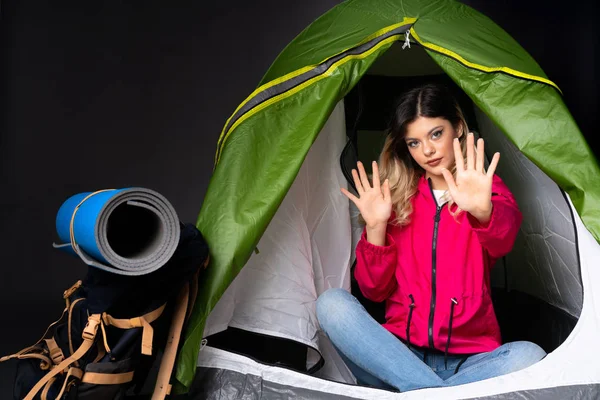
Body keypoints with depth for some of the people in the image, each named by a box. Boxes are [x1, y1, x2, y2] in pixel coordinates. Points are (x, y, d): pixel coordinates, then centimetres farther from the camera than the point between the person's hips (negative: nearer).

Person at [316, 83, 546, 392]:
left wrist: (483, 212, -46)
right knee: (331, 303, -22)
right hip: (399, 353, 2)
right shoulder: (398, 196, 8)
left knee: (530, 356, -30)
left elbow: (501, 240, -23)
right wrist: (376, 227, -13)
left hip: (469, 360, -1)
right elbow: (374, 290, 2)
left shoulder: (488, 190, 4)